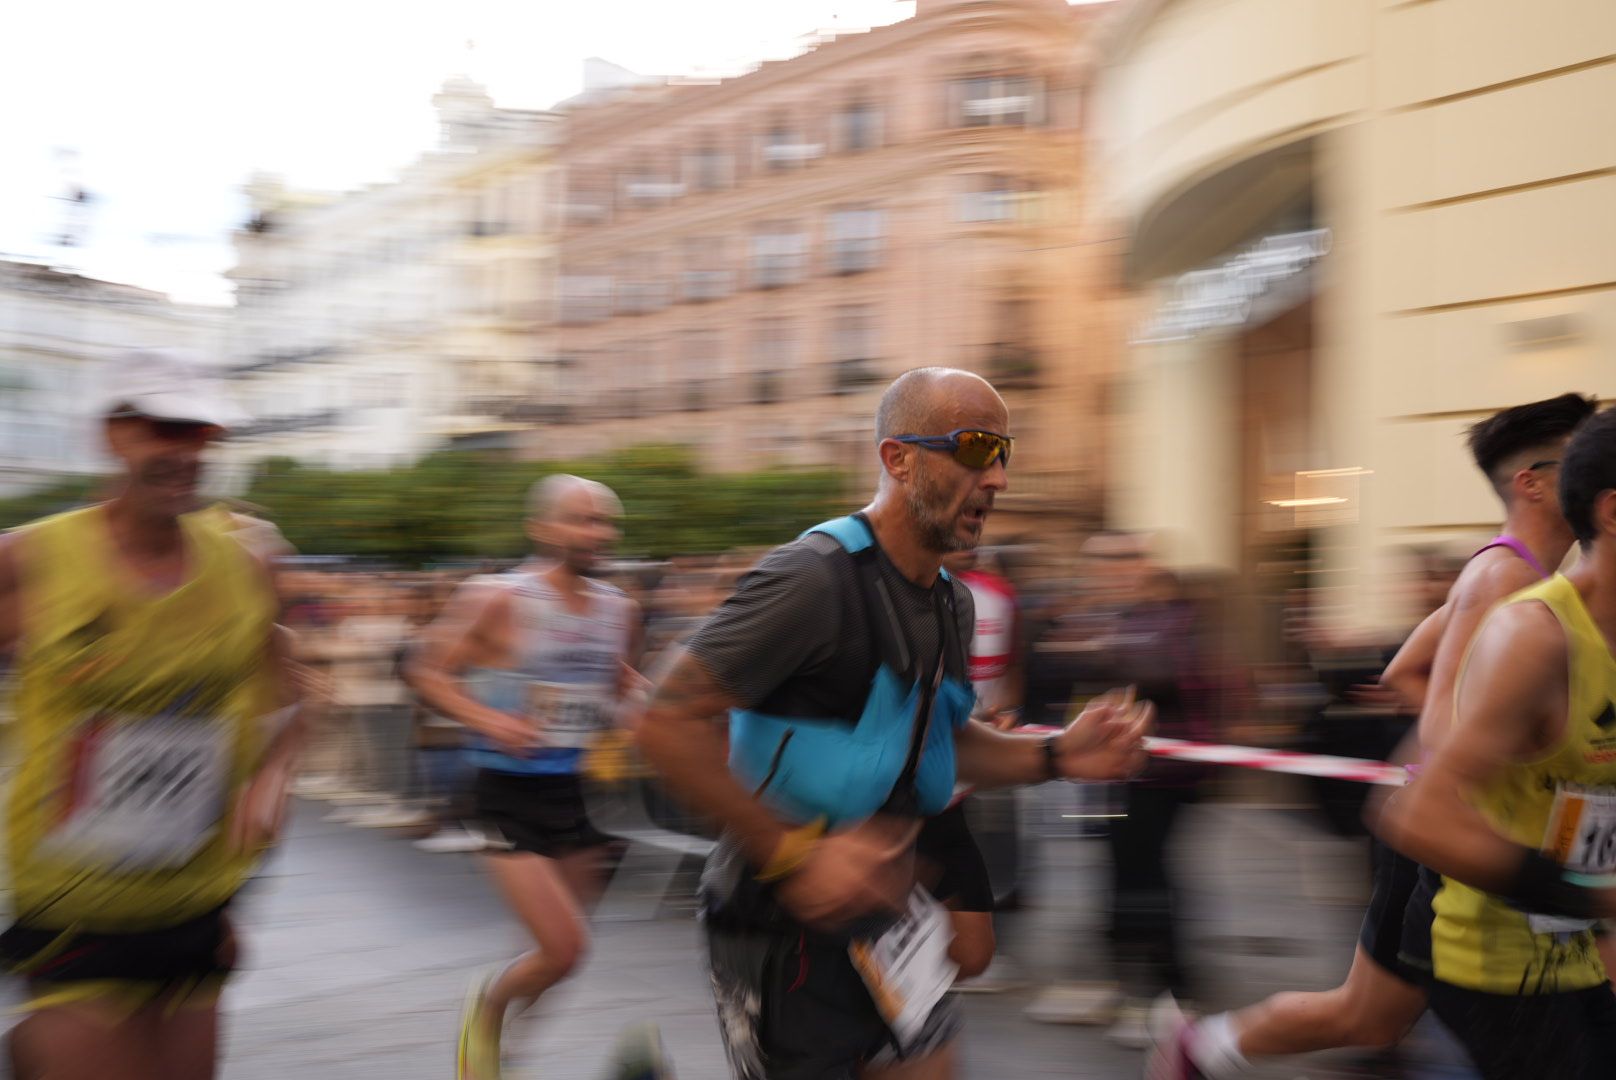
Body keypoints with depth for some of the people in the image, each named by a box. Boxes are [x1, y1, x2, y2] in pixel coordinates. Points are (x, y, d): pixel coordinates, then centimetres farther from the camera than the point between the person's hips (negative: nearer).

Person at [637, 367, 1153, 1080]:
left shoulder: (951, 603, 6)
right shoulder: (815, 579, -22)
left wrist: (1057, 755, 3)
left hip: (878, 907, 8)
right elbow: (667, 724, -25)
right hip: (780, 922, -8)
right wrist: (795, 855, -26)